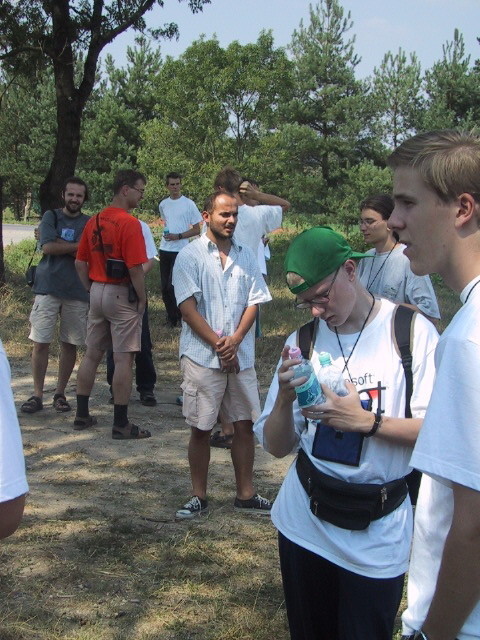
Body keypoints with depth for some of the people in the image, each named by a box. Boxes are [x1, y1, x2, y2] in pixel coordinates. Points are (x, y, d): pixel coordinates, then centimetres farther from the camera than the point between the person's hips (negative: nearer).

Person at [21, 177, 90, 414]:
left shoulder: (89, 224, 6)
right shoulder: (51, 216, 5)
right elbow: (48, 247, -10)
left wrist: (59, 243, -10)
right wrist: (78, 245, -8)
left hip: (77, 291, 1)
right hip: (48, 288, -1)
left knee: (70, 345, 6)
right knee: (40, 343, -3)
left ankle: (60, 393, 17)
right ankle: (37, 395, 6)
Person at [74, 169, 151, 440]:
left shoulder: (94, 221, 9)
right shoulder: (129, 223, -15)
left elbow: (80, 263, 12)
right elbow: (135, 268, -20)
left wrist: (93, 289, 17)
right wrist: (142, 298, -8)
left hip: (97, 293, 8)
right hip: (122, 295, -8)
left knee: (92, 355, 15)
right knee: (124, 359, -2)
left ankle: (82, 415, 22)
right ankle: (121, 424, 2)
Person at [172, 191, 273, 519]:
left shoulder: (246, 256, 10)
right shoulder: (190, 255, -2)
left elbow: (254, 302, 5)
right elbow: (188, 307, -8)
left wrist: (235, 340, -10)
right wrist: (218, 344, -13)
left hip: (241, 355, 4)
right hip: (202, 356, -4)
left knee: (245, 424, 7)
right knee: (201, 428, 3)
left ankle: (246, 494, 19)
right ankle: (199, 497, 15)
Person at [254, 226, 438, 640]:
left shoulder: (412, 331, -9)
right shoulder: (302, 342, 3)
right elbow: (277, 446, 4)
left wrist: (366, 421, -23)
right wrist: (285, 398, -15)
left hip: (376, 533, -3)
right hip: (304, 523, 4)